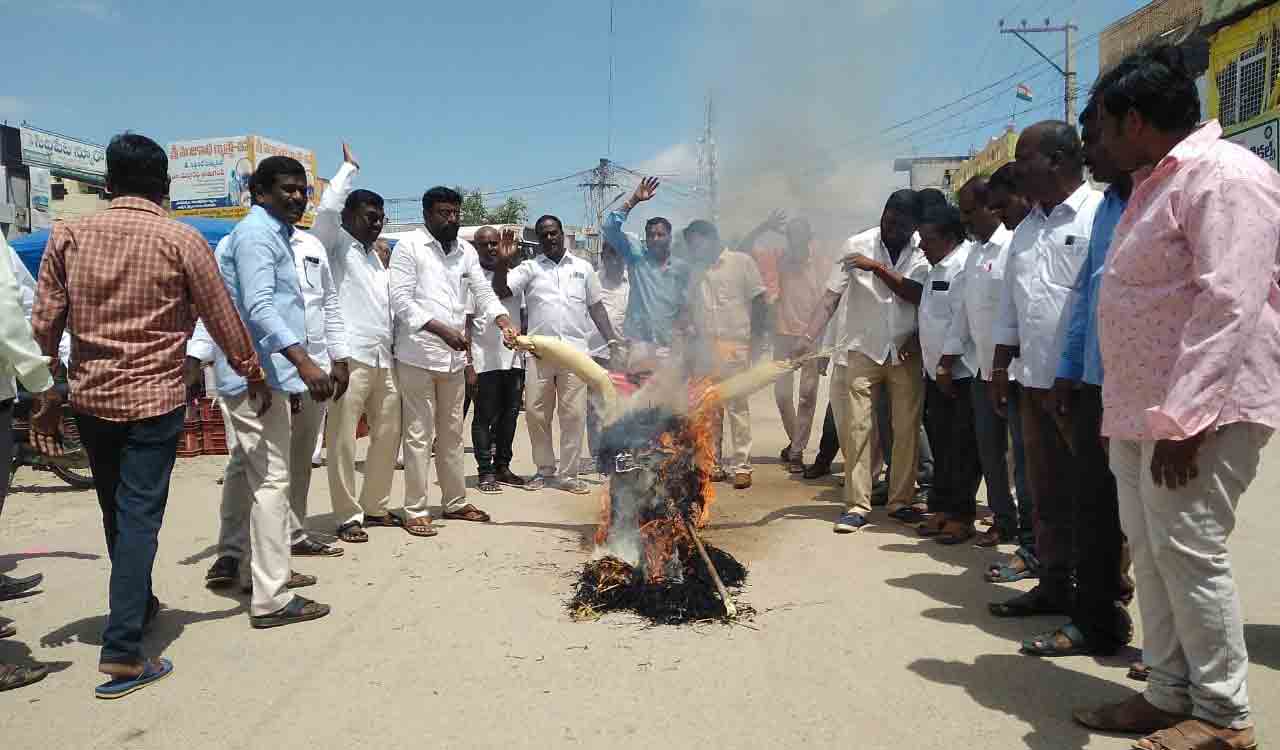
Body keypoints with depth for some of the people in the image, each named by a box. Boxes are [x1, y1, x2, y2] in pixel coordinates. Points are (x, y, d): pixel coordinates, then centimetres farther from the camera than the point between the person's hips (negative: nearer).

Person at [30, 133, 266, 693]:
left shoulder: (69, 236, 2)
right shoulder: (182, 241, -8)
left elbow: (44, 325, 2)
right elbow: (223, 320, -4)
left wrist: (46, 396, 11)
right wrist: (254, 374, 10)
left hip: (90, 397, 4)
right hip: (154, 397, -4)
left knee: (116, 511, 19)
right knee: (139, 517, -1)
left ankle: (137, 605, 39)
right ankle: (122, 652, -4)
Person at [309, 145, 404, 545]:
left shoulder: (375, 256, 24)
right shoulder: (335, 244, 2)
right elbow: (328, 208, -17)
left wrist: (386, 264, 15)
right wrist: (349, 167, -5)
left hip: (383, 357, 8)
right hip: (350, 355, -8)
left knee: (388, 433, 11)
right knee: (343, 440, -4)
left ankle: (375, 507, 22)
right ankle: (348, 516, 3)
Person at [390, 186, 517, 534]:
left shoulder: (466, 250, 12)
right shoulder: (408, 245, -5)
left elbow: (484, 293, 8)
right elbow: (401, 299, -13)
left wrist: (504, 323, -11)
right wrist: (442, 330, -21)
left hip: (454, 356, 6)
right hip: (418, 354, -6)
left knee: (452, 433, 15)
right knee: (419, 435, -1)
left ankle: (454, 502, 26)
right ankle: (415, 510, 8)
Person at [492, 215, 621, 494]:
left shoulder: (583, 267, 14)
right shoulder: (530, 269, 9)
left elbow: (596, 307, 16)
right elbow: (500, 291, -2)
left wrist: (612, 340, 9)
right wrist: (503, 261, -15)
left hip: (575, 351, 0)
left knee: (573, 414, 0)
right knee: (535, 412, 4)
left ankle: (568, 474, 10)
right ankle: (545, 470, 20)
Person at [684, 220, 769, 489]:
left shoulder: (741, 262, 3)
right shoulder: (697, 272, 17)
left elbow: (760, 302, 0)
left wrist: (756, 338, -6)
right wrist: (694, 337, 7)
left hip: (735, 345, -5)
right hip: (705, 347, 5)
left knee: (737, 406, -4)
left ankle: (741, 466, 1)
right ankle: (713, 464, 13)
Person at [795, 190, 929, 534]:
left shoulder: (922, 251, -2)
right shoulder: (858, 245, -5)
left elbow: (918, 296, -14)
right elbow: (831, 297, -9)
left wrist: (877, 268, -21)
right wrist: (808, 338, -18)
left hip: (907, 351, 1)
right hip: (864, 350, -1)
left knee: (907, 428, 5)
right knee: (858, 427, -3)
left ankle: (901, 500, 18)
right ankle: (857, 505, 3)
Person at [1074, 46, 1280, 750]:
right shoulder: (1151, 183, 18)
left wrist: (1183, 417, -25)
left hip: (1200, 407, -9)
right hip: (1142, 406, 9)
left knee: (1186, 548, -6)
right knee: (1149, 548, 11)